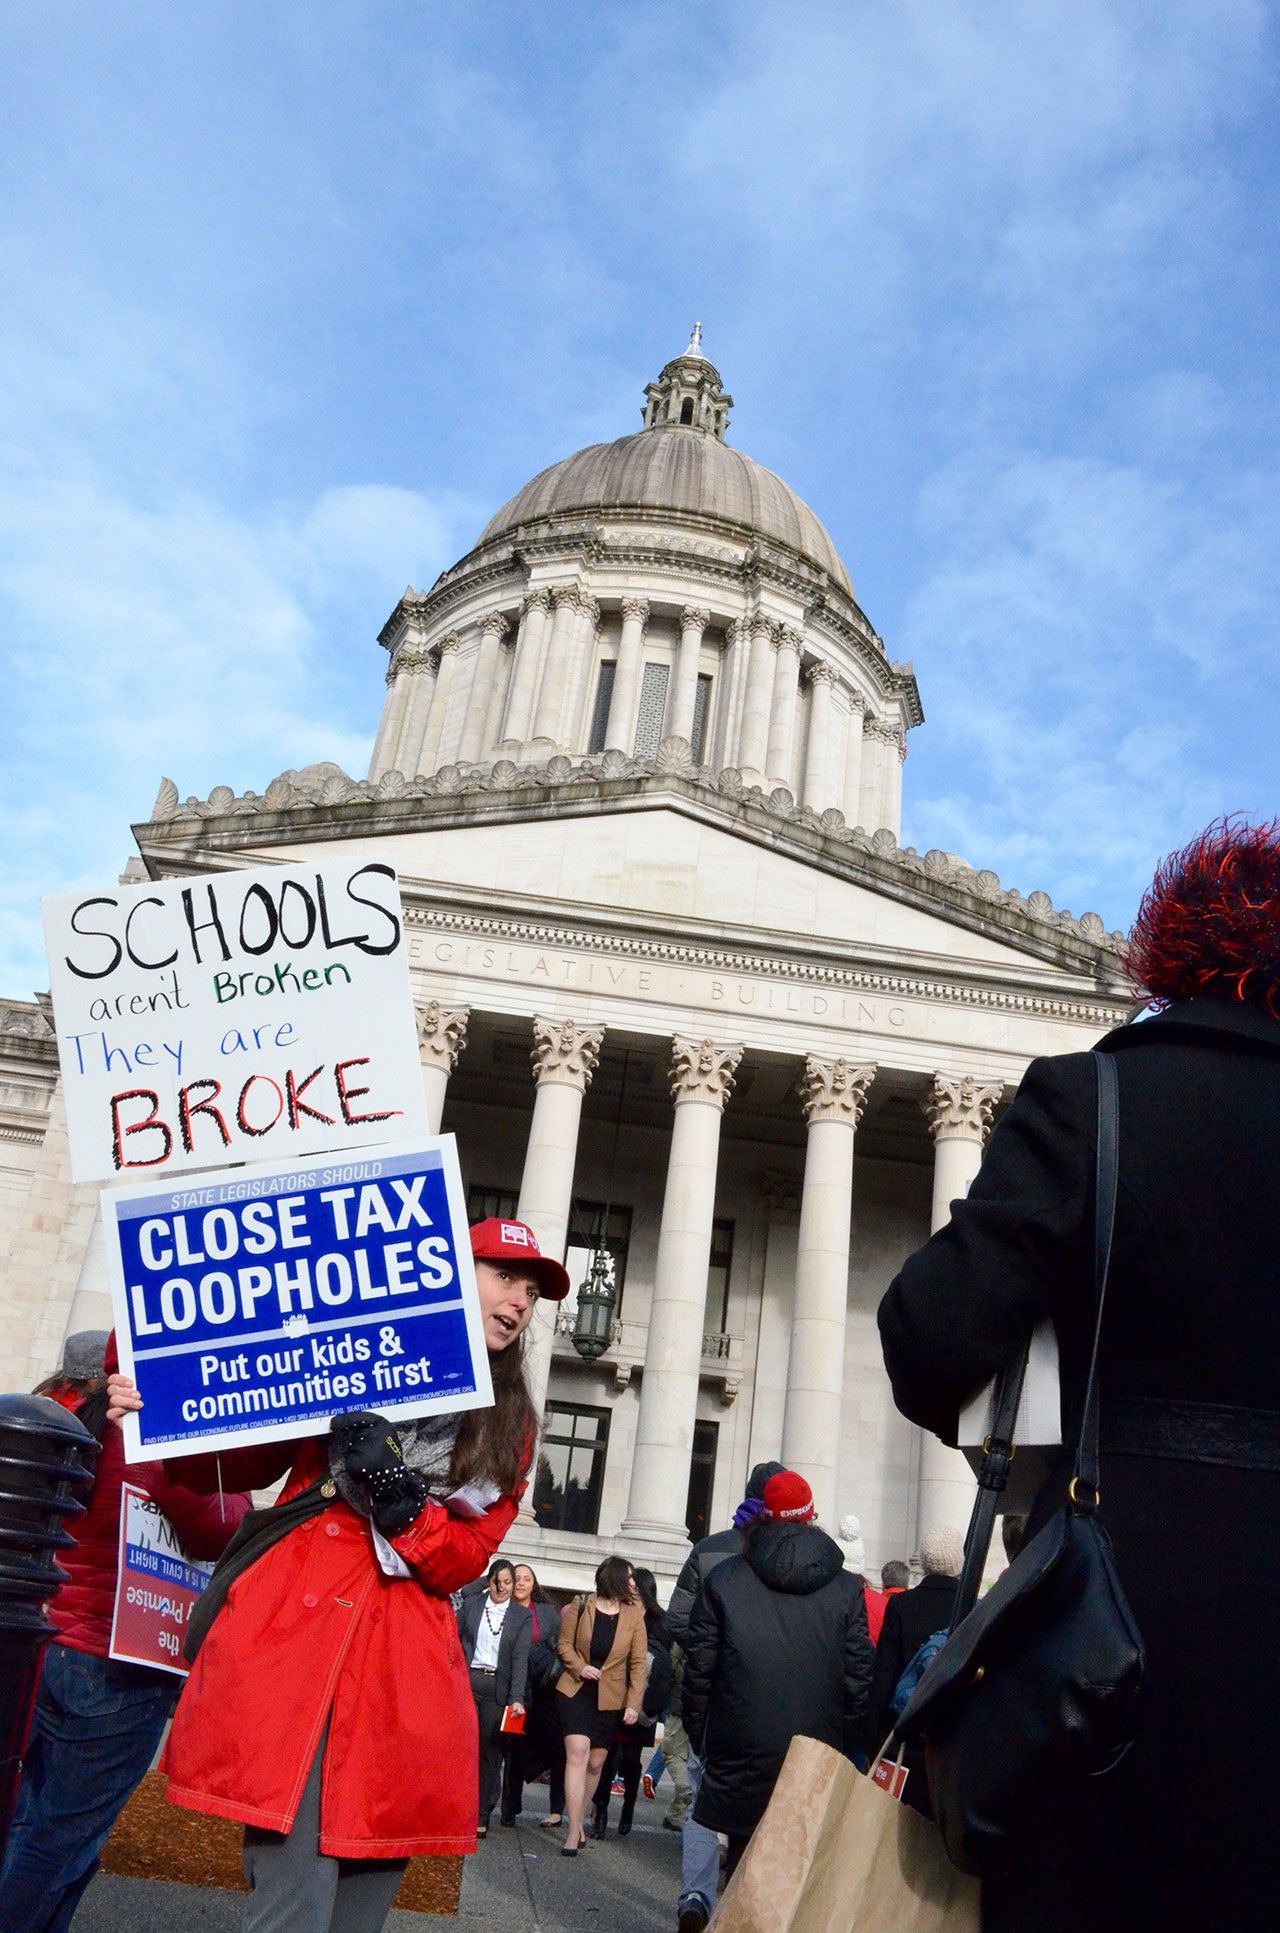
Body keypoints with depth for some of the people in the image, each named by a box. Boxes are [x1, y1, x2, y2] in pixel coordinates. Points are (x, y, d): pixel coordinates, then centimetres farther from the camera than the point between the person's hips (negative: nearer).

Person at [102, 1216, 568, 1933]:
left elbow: (463, 1562, 5)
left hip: (406, 1664, 3)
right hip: (296, 1628, -3)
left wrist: (397, 1495, -13)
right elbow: (241, 1462, 11)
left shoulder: (510, 1424, 14)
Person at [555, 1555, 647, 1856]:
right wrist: (579, 1667, -15)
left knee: (595, 1763, 9)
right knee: (577, 1753, -16)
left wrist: (634, 1704, -7)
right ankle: (574, 1831, -13)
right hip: (577, 1691, -2)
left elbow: (639, 1662, 0)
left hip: (610, 1698, 2)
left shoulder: (634, 1615, -1)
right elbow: (565, 1644, 3)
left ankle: (578, 1821, 29)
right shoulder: (581, 1605, -5)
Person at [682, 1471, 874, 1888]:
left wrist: (699, 1737, 12)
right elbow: (859, 1677, 0)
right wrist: (845, 1748, 10)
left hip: (740, 1758, 0)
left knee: (744, 1859, 12)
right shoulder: (847, 1588, 1)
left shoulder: (723, 1579, 0)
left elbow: (698, 1668, 2)